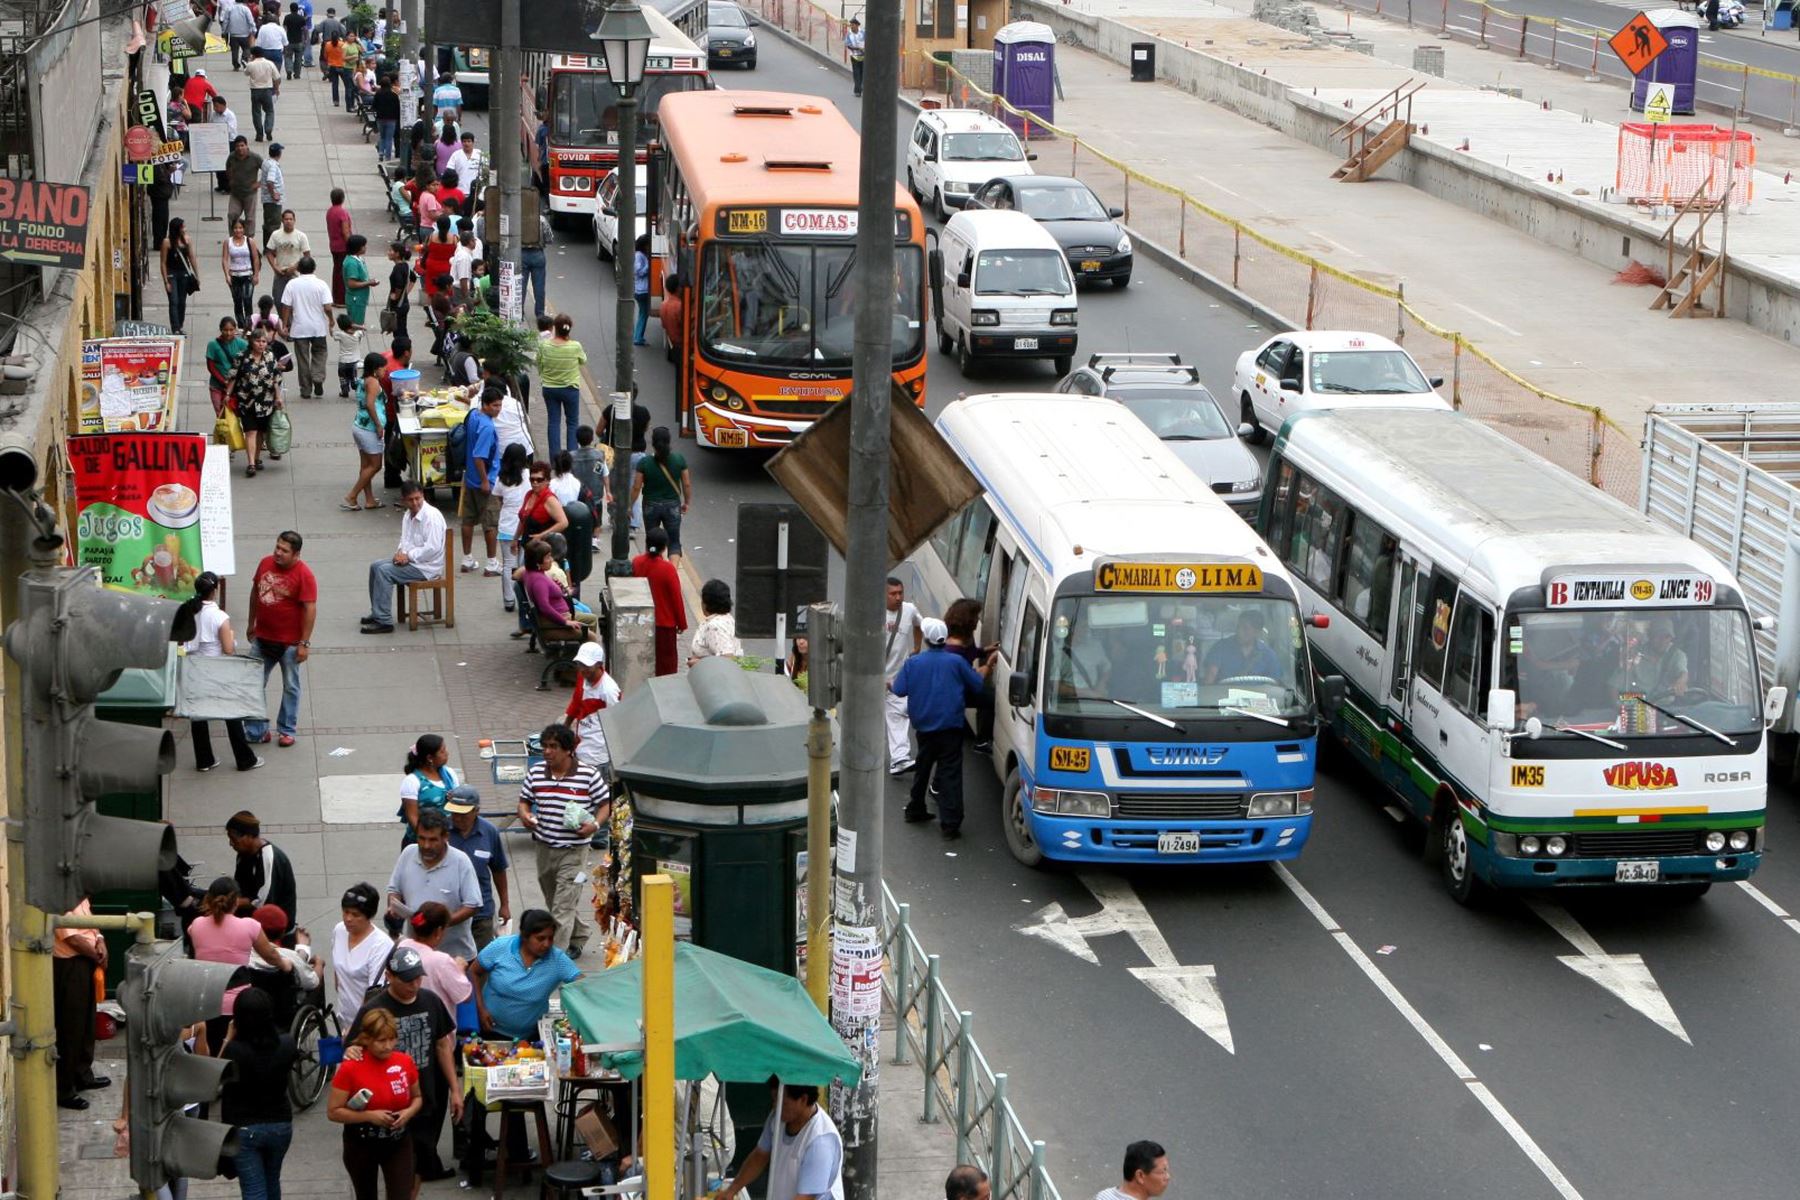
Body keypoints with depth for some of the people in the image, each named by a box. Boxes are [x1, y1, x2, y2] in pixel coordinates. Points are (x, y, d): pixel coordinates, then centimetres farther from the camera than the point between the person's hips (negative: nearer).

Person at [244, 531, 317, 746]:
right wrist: (251, 624, 16)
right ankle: (256, 730, 17)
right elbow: (255, 593, 14)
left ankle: (287, 731, 21)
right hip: (262, 638, 5)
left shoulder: (304, 575, -17)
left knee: (290, 687, 9)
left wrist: (304, 643, -18)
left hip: (289, 642, -5)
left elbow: (310, 609, -17)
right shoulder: (265, 563, 0)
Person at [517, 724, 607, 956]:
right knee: (556, 900, 19)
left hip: (574, 849, -5)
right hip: (544, 847, 5)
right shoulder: (535, 773, 3)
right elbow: (524, 800, 14)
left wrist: (595, 825, -20)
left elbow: (605, 804, -2)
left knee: (564, 905, -10)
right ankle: (578, 938, 39)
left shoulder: (588, 775, -9)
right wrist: (524, 815, -9)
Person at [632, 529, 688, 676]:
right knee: (667, 660, 7)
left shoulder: (636, 563, -7)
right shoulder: (668, 568, -22)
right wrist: (682, 624, -3)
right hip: (665, 621, -5)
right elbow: (677, 598, -15)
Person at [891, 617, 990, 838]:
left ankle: (915, 809, 34)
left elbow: (899, 689, -4)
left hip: (924, 726, 3)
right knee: (950, 773, -5)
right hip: (950, 727, -3)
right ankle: (950, 822, -12)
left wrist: (889, 685, 18)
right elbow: (977, 685, 1)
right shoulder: (956, 662, -7)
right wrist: (985, 667, 19)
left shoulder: (913, 663, -4)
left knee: (923, 767, 22)